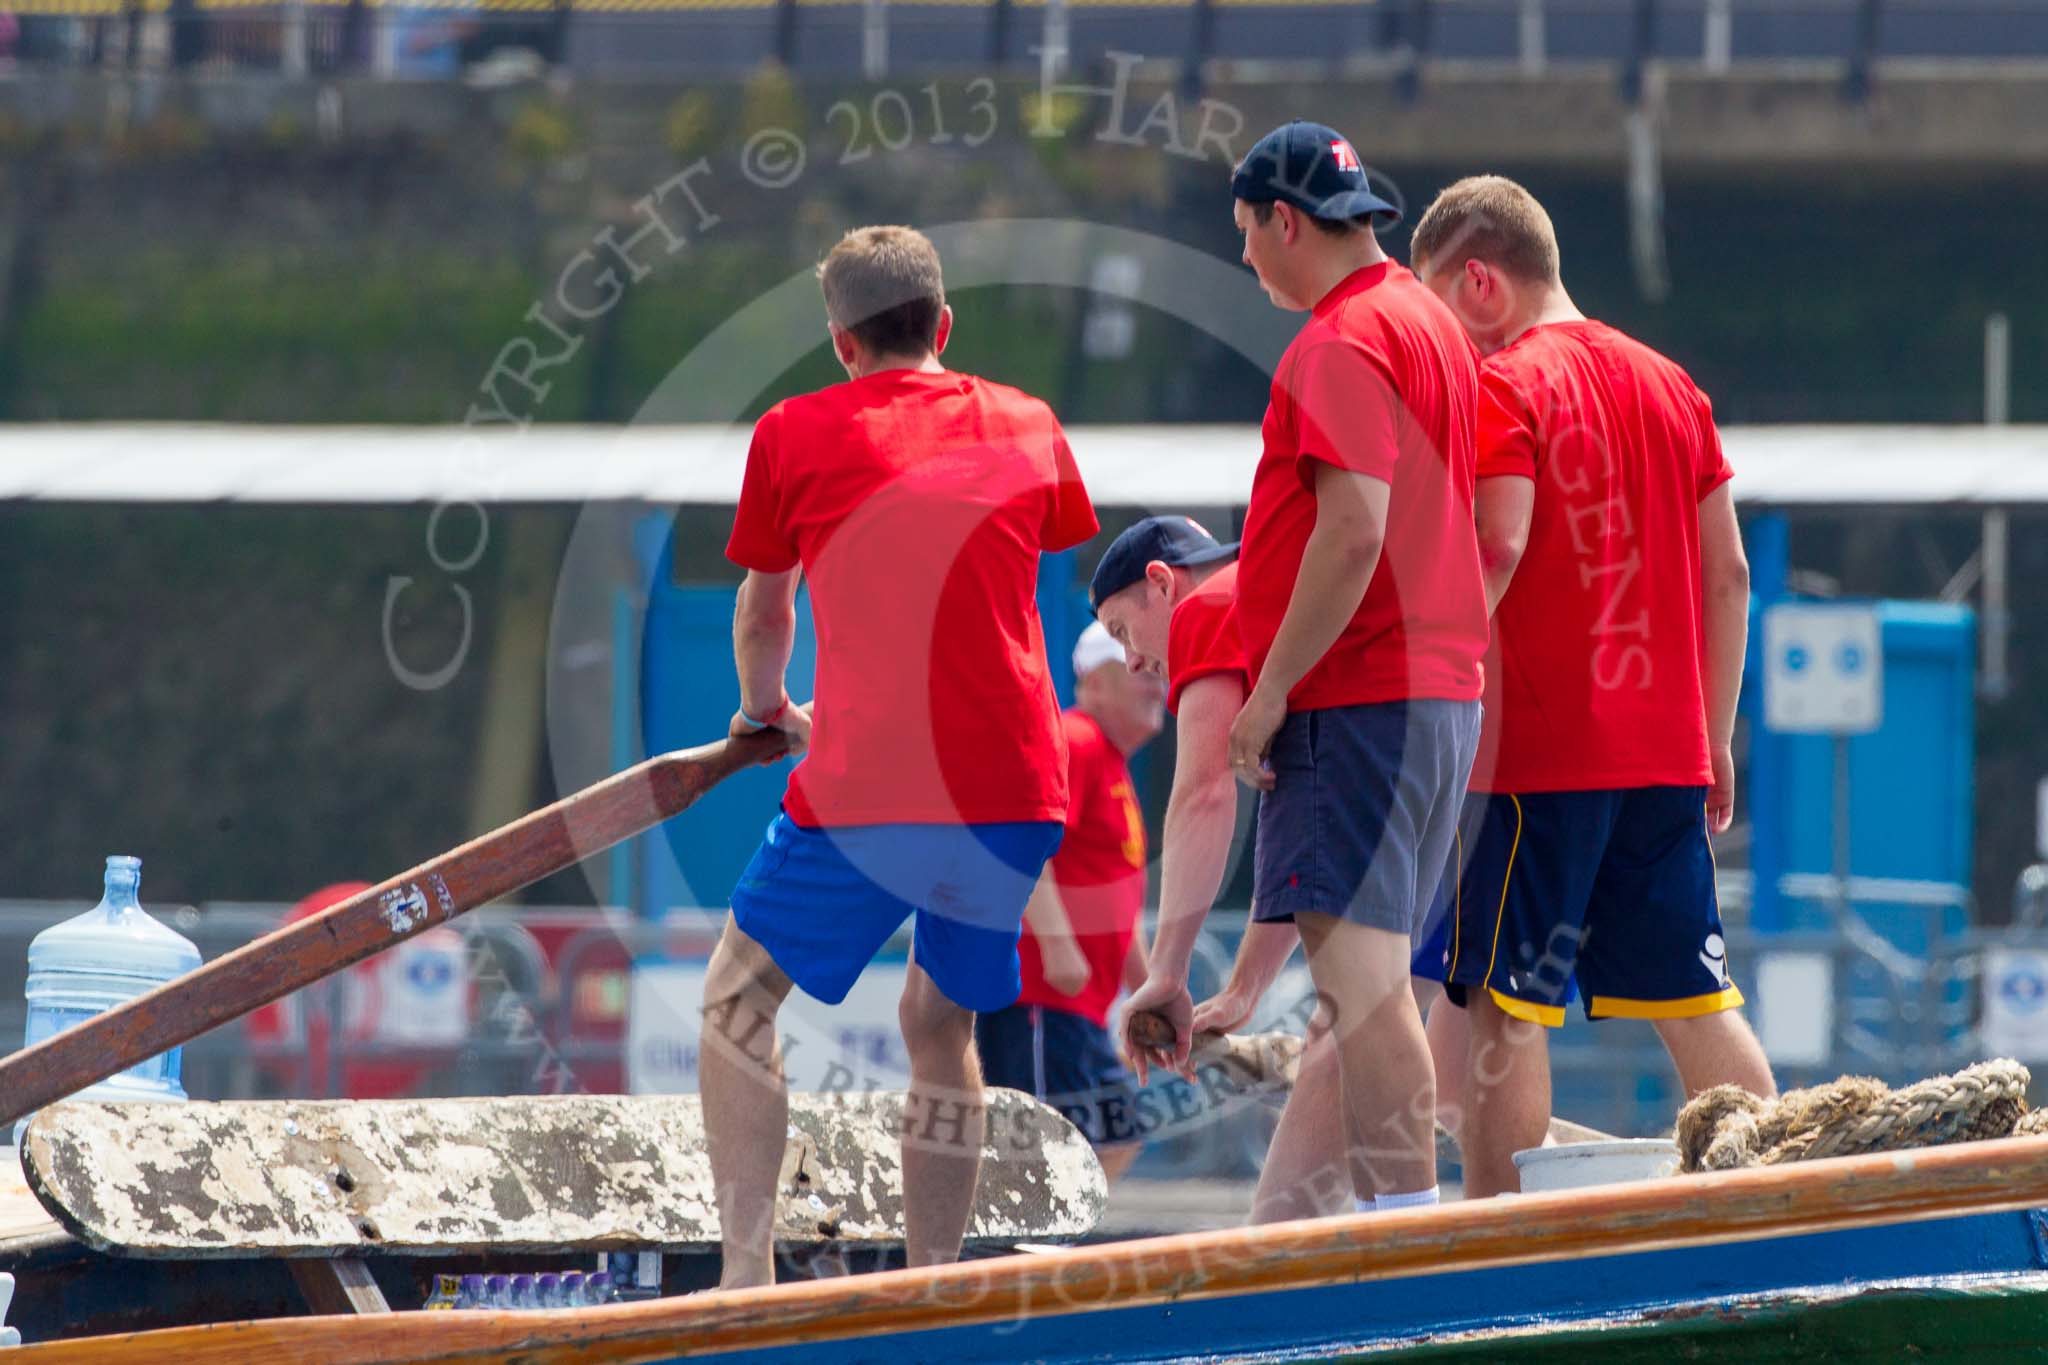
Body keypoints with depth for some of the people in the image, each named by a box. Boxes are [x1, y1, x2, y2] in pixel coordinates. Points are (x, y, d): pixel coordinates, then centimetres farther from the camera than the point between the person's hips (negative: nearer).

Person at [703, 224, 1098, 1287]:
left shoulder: (794, 434, 4)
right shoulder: (1026, 425, 12)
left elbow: (762, 610, 19)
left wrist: (768, 710, 40)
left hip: (866, 790, -3)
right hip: (1017, 787, 3)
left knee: (737, 1005, 11)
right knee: (941, 1027, 18)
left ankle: (746, 1280, 0)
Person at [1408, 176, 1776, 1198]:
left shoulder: (1501, 388, -8)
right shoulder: (1670, 385, 14)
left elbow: (1496, 550, -21)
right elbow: (1728, 572, 15)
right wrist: (1714, 737, 20)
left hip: (1538, 753, -7)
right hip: (1665, 750, 7)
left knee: (1502, 1010, -3)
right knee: (1695, 1006, 10)